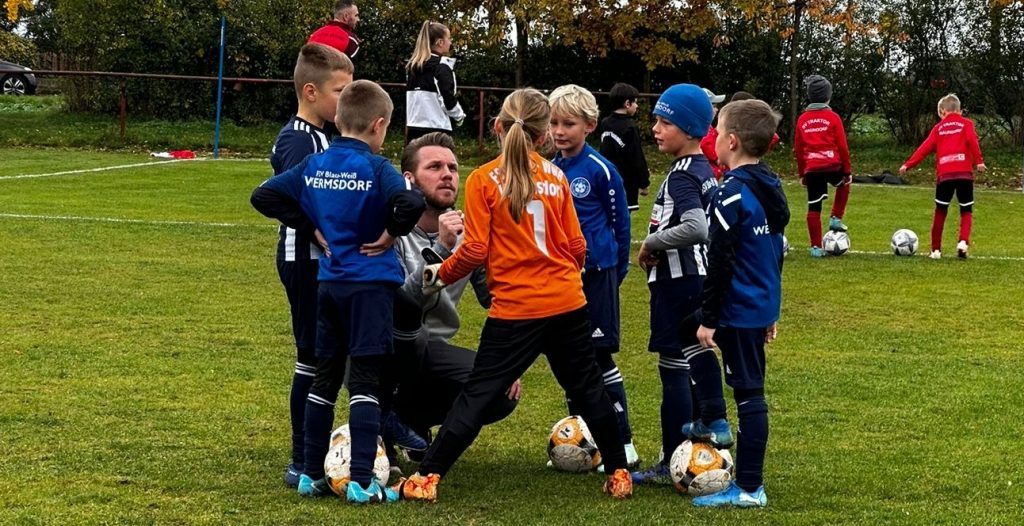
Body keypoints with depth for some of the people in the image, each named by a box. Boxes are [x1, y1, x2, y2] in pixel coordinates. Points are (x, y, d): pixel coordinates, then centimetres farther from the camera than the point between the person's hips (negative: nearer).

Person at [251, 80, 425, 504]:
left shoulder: (313, 165, 4)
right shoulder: (375, 167, -13)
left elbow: (264, 196, 4)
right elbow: (410, 202, -30)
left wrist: (312, 226, 7)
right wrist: (391, 234, -12)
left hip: (328, 282, 6)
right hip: (369, 284, -5)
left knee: (325, 377, 14)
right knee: (365, 381, -4)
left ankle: (311, 474, 18)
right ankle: (362, 481, -6)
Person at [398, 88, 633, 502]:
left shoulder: (483, 180, -8)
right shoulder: (555, 176, 3)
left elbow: (475, 251, -10)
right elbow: (577, 246, 6)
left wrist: (440, 274, 8)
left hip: (515, 310, -3)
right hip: (567, 304, 3)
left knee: (478, 393, 1)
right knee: (588, 388, 16)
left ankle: (427, 478, -1)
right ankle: (619, 474, 23)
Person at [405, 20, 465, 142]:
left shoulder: (413, 65, 13)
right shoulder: (442, 66, -7)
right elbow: (447, 98, -9)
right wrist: (459, 116, 6)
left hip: (414, 127, 7)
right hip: (437, 128, -7)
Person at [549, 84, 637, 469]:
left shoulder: (601, 170, -10)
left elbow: (620, 223, -2)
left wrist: (618, 271, 2)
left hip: (595, 274, -6)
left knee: (599, 356, -4)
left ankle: (624, 446, 1)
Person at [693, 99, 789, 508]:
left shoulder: (732, 193, -17)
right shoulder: (772, 188, 10)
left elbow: (720, 262, -19)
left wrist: (709, 318, -14)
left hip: (738, 313, -9)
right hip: (762, 310, 9)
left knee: (748, 394, -5)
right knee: (750, 393, 14)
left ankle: (749, 489, -1)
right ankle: (748, 480, 22)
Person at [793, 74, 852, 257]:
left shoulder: (802, 119, 8)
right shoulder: (833, 117, -2)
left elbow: (798, 149, 11)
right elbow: (842, 146, -2)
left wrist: (802, 173, 21)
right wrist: (847, 171, 7)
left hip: (811, 168, 2)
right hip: (833, 165, -2)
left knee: (814, 207, 7)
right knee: (844, 184, 31)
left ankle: (816, 247, 6)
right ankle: (836, 218, 19)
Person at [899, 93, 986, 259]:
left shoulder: (939, 127, 15)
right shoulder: (966, 123, 10)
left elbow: (926, 147, 8)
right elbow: (972, 141, -7)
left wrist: (908, 164, 8)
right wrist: (979, 161, -12)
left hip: (944, 174, 1)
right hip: (964, 172, -1)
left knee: (940, 211, 14)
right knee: (966, 211, 9)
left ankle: (936, 249, 13)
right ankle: (963, 241, -15)